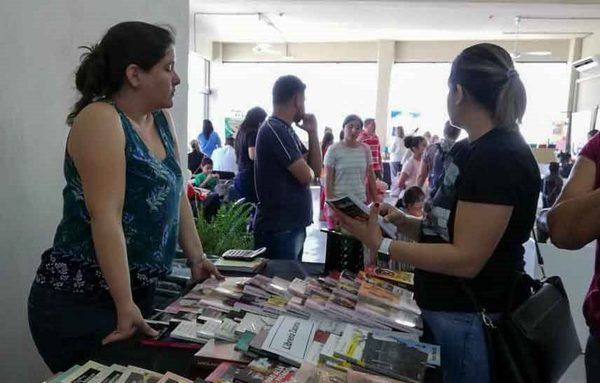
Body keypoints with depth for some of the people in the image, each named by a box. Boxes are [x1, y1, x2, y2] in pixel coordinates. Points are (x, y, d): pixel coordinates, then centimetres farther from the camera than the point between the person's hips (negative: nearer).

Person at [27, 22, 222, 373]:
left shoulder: (161, 119, 5)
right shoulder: (101, 119, -19)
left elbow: (177, 193, 8)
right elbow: (106, 218, -26)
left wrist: (197, 257, 7)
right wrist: (125, 307, -27)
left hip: (140, 291, 8)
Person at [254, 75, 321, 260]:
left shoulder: (286, 130, 13)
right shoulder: (275, 130, -18)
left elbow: (316, 169, 12)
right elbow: (306, 176, -21)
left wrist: (313, 133, 2)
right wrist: (306, 169, 3)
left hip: (293, 225, 10)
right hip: (279, 229, -10)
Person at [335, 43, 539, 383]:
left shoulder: (498, 157, -22)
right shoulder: (476, 150, 9)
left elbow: (466, 258, -24)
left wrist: (381, 244, -22)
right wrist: (404, 222, -4)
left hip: (470, 322, -9)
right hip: (446, 309, 9)